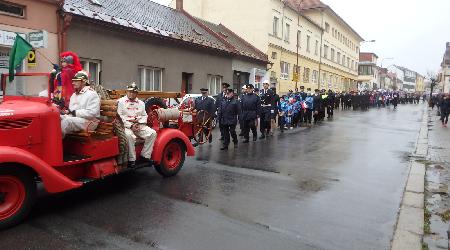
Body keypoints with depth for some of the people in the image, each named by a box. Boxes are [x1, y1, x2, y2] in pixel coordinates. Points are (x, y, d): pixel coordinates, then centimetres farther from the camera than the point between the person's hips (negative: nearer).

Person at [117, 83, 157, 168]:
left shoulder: (141, 103, 20)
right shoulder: (121, 101, 5)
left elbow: (144, 116, 16)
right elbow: (119, 116, -6)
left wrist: (139, 124, -5)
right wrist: (130, 126, -15)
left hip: (139, 125, 5)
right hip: (126, 126, -5)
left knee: (152, 133, -15)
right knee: (129, 135, -37)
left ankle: (145, 155, -8)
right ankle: (131, 159, -25)